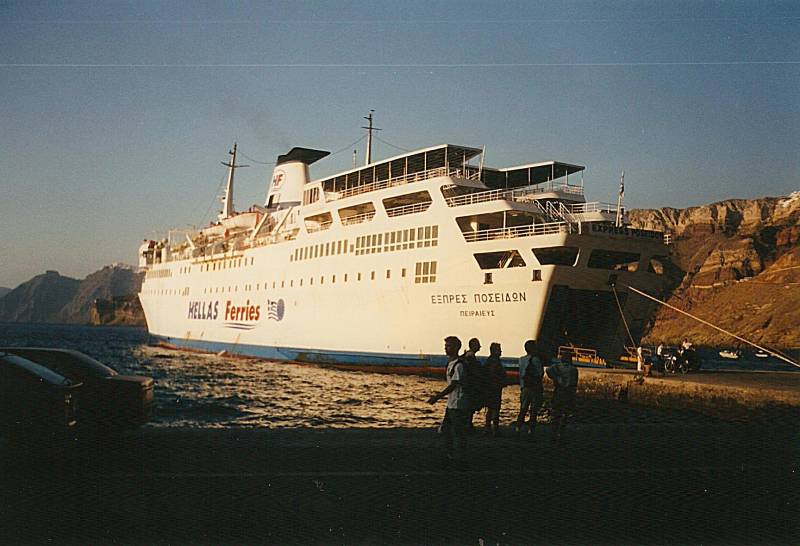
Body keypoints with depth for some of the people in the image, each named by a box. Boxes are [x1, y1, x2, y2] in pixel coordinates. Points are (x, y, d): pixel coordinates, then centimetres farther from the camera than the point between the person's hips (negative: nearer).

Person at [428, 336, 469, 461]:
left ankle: (459, 456, 8)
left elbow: (453, 385, -20)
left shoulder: (458, 365, -18)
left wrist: (437, 397, -19)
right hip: (451, 403, 10)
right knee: (446, 429, 15)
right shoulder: (450, 363, 11)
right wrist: (440, 394, 18)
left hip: (458, 404, -10)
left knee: (458, 431, -1)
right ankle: (450, 453, 26)